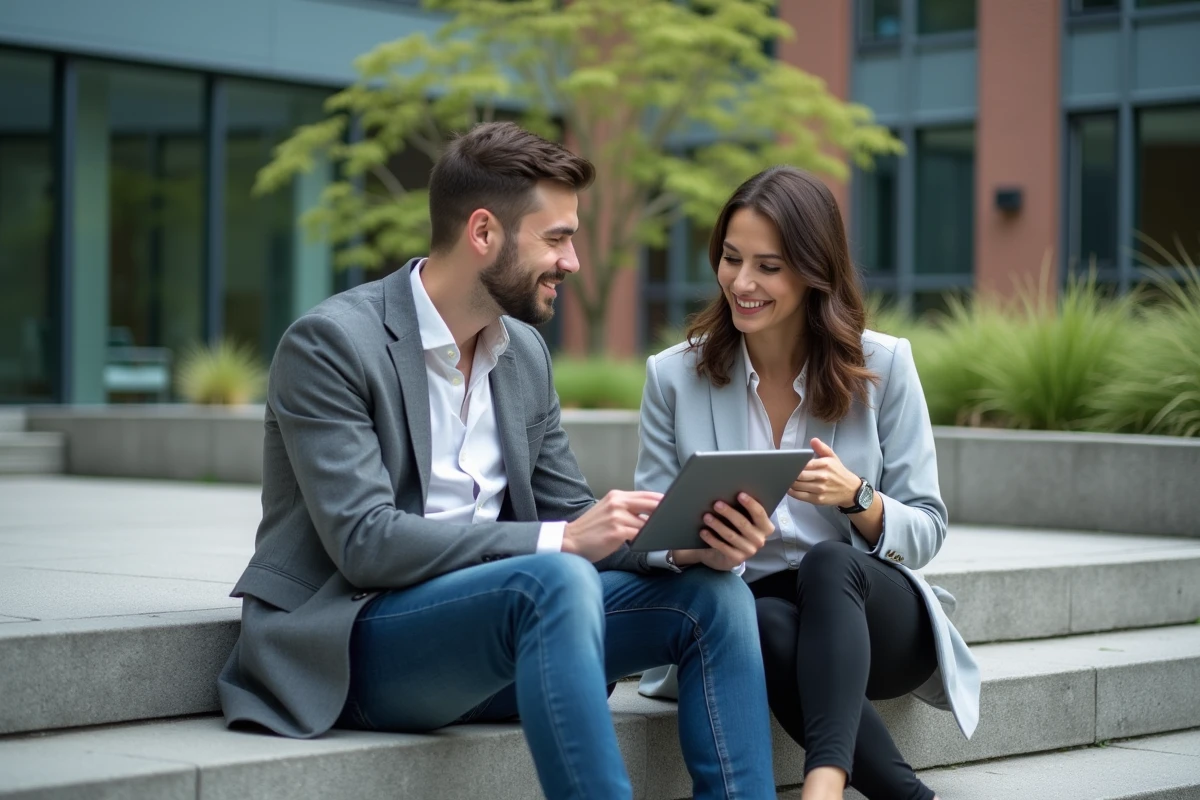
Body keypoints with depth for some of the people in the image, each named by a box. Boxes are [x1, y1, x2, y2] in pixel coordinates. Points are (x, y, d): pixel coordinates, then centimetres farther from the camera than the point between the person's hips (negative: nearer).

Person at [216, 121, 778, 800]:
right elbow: (366, 544, -20)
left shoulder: (525, 354, 12)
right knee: (557, 580, -33)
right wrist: (558, 540, -25)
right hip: (350, 649, -7)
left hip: (490, 628, 7)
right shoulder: (330, 343, -11)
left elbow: (569, 511, 13)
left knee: (712, 593, -9)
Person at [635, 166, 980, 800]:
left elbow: (926, 533, 2)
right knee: (767, 623, -37)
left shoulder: (883, 365, 0)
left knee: (828, 562, -36)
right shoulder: (673, 377, 3)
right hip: (741, 622, 1)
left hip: (870, 614, 0)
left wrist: (857, 498, -20)